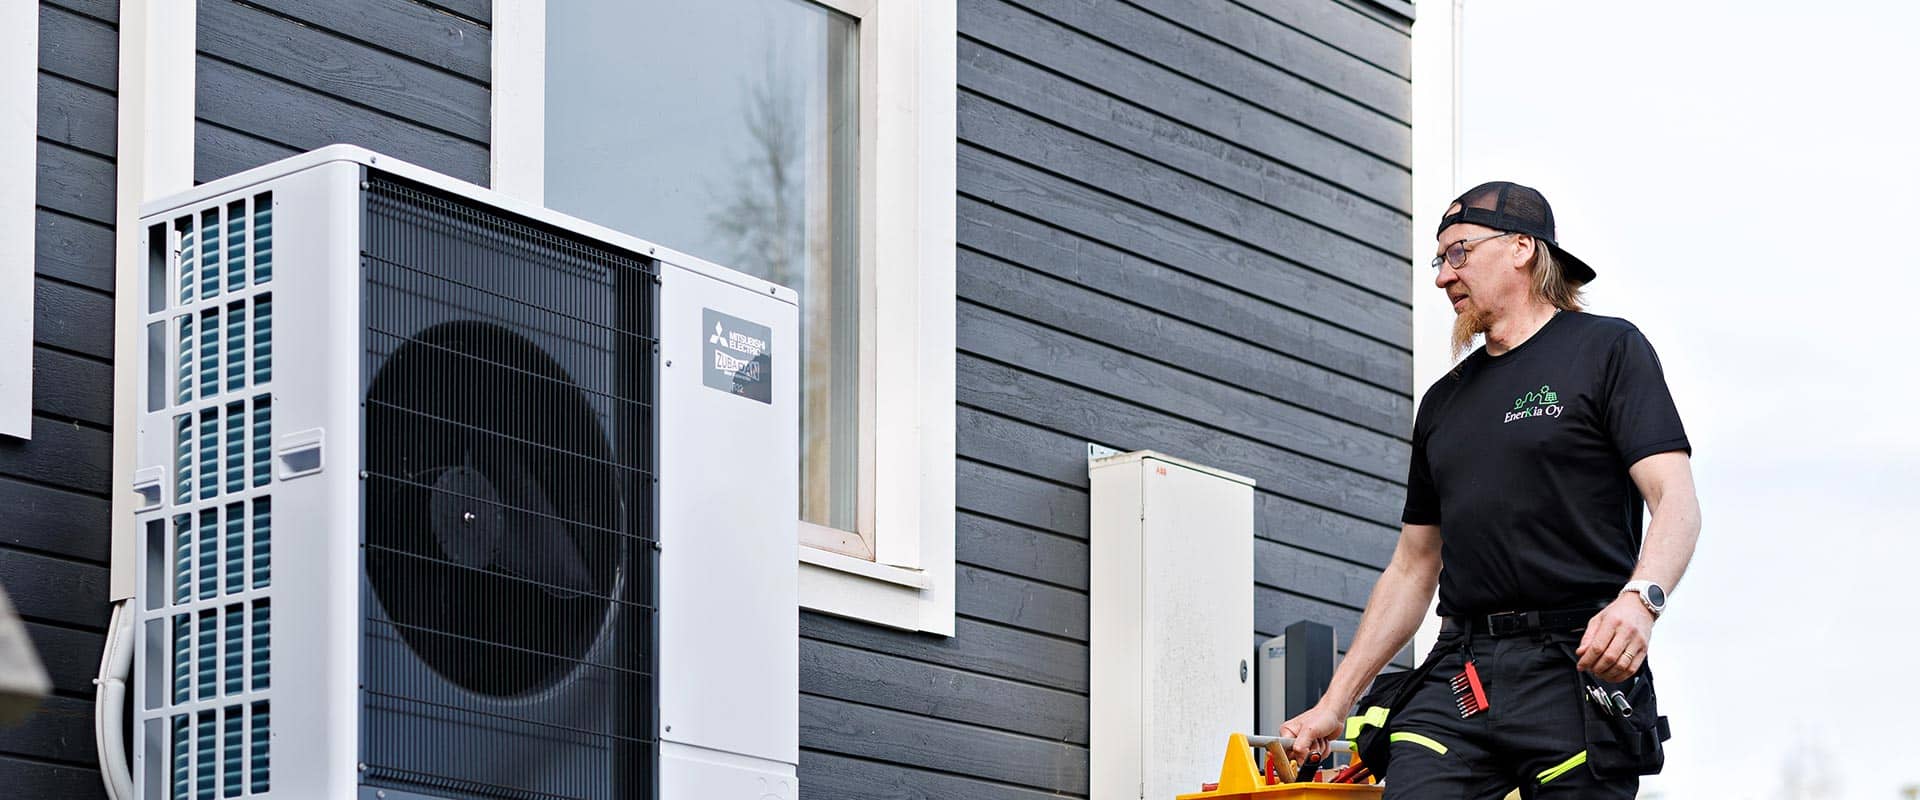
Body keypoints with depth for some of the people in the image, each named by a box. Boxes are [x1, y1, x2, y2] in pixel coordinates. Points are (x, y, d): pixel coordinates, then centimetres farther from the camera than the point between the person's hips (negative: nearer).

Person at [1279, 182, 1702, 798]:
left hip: (1577, 676, -5)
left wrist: (1641, 598, -27)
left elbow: (1676, 501, -7)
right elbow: (1413, 568, 26)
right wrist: (1334, 705, 20)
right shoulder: (1443, 403, 23)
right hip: (1460, 674, 5)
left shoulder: (1607, 348, 5)